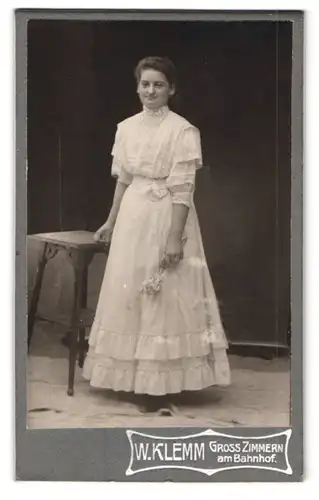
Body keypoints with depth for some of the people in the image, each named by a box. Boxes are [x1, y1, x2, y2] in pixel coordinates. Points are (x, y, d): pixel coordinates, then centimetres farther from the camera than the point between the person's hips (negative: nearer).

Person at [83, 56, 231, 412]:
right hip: (132, 216, 6)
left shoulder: (183, 131, -11)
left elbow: (182, 190, -15)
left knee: (165, 296, 0)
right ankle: (133, 372, 24)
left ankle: (160, 377, 11)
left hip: (166, 218, -6)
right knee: (127, 291, 11)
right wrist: (111, 222, 17)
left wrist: (175, 238, -19)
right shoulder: (126, 128, 7)